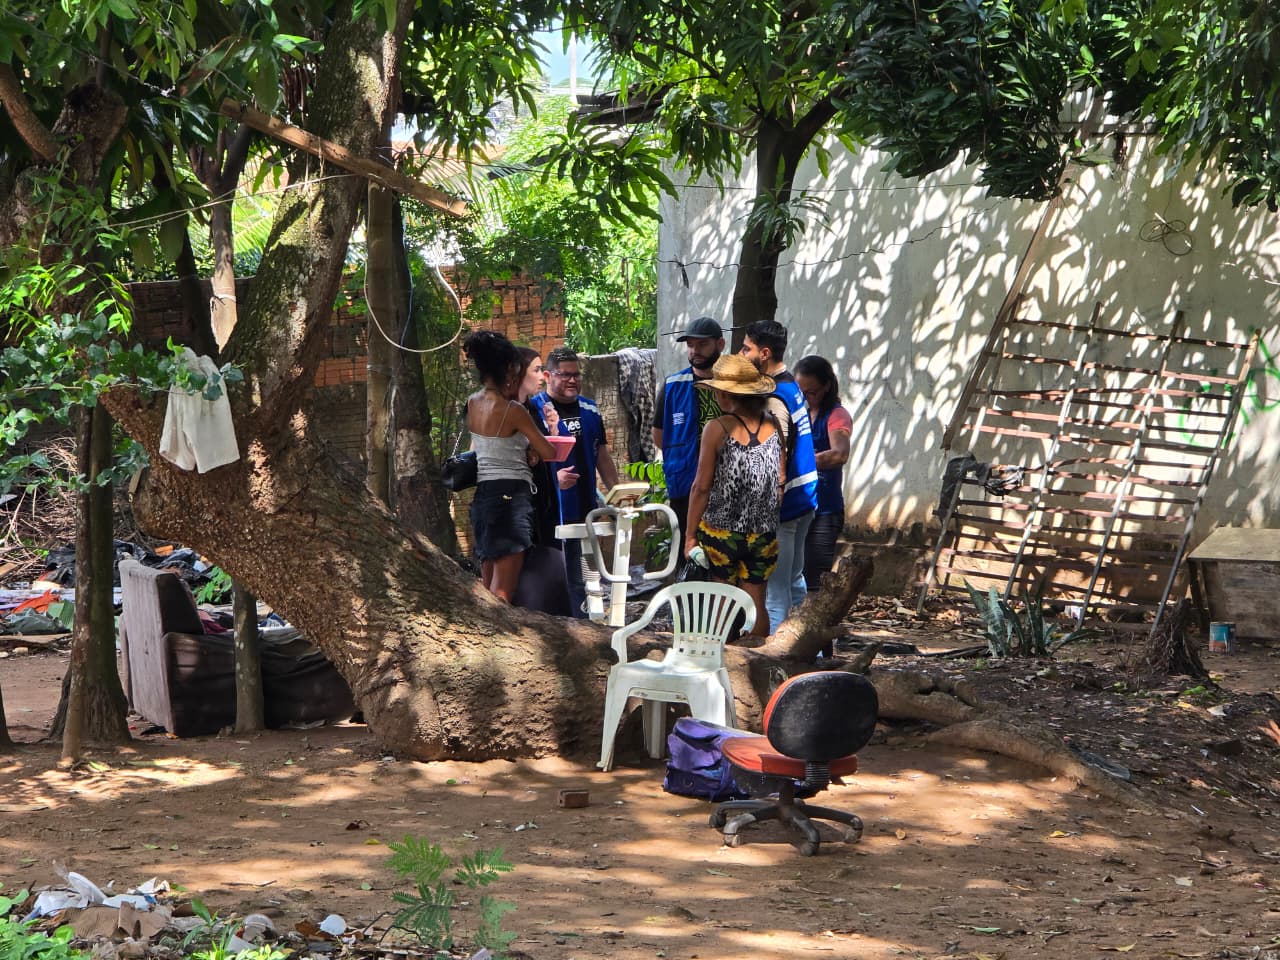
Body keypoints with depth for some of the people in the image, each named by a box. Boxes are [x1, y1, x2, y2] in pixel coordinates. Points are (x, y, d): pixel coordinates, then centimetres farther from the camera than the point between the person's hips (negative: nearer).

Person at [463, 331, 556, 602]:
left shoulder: (473, 403, 7)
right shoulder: (513, 410, -13)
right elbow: (549, 453, -6)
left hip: (482, 495, 8)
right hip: (511, 495, -8)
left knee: (487, 590, 13)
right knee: (502, 593, -10)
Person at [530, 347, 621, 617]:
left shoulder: (590, 410, 14)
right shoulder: (536, 410, -6)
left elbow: (602, 455, 19)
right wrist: (554, 477, -23)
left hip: (584, 509, 6)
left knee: (578, 578, 11)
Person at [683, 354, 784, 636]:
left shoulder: (718, 428, -11)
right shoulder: (773, 426, 1)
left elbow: (701, 487, -9)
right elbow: (781, 482, 6)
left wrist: (690, 533, -1)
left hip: (721, 531, -4)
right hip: (763, 534, 4)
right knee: (756, 603, 9)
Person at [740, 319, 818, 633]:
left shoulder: (774, 399, -18)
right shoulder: (792, 387, 13)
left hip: (780, 507, -10)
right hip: (803, 501, 10)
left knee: (774, 592, -7)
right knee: (794, 583, 19)